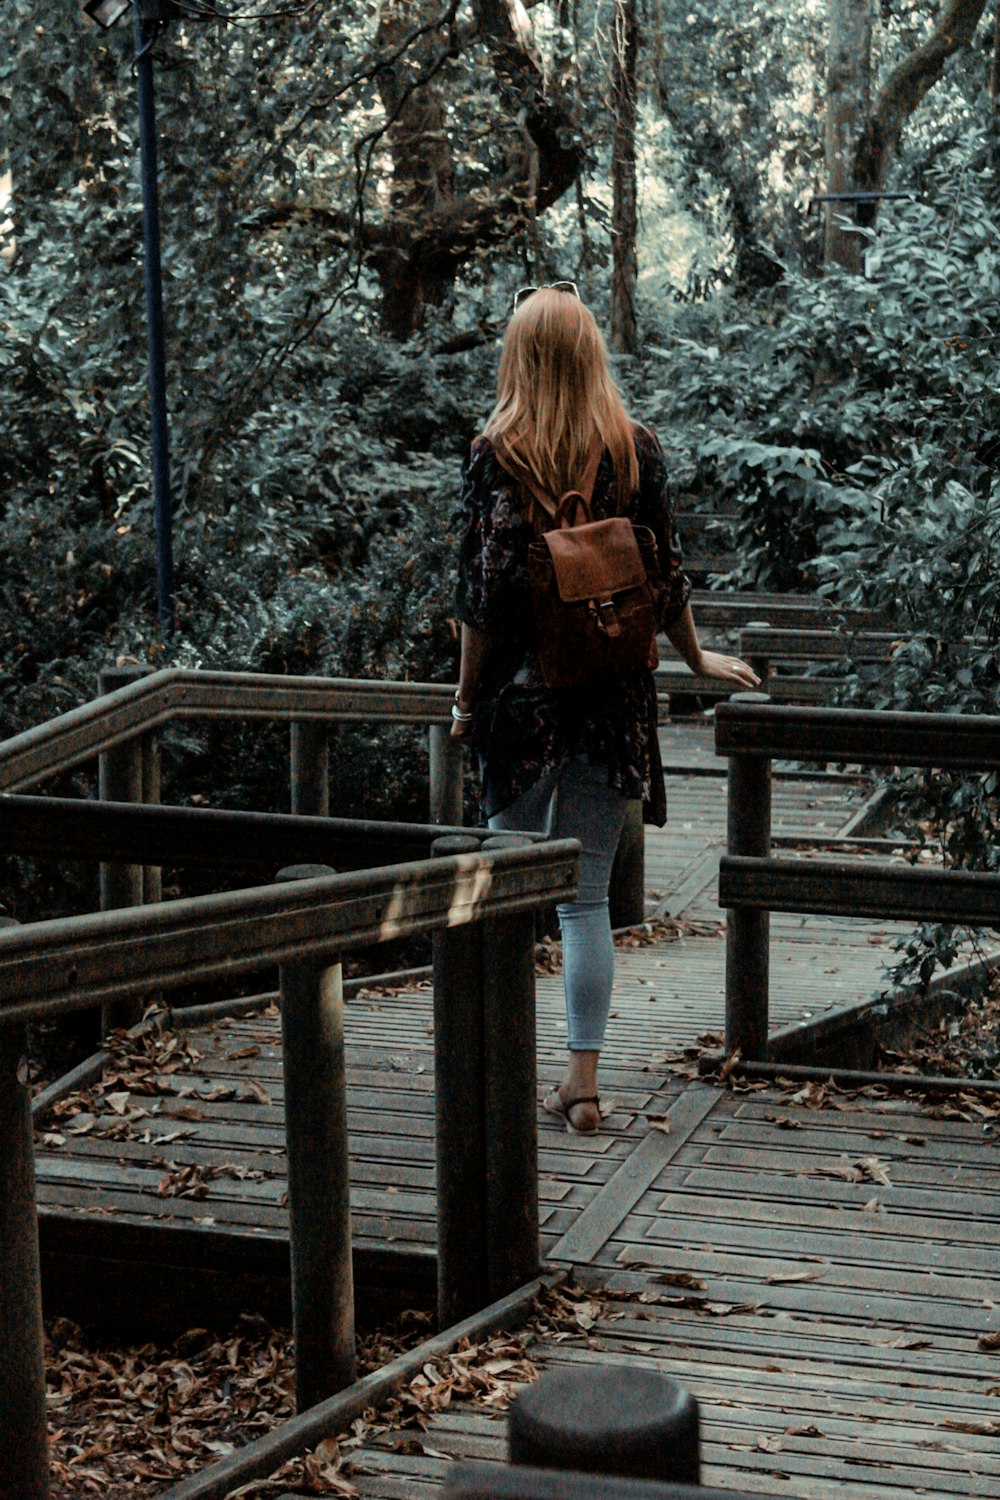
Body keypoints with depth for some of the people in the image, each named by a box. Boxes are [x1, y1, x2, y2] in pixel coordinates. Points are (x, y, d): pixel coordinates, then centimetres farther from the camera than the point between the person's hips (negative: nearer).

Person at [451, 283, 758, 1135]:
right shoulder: (638, 451, 0)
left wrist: (468, 697, 0)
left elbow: (486, 591, -10)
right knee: (587, 891, 8)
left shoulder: (498, 455, -8)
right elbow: (667, 577, 5)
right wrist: (699, 659, 21)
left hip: (523, 693, -2)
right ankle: (583, 1081, 8)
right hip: (614, 700, 2)